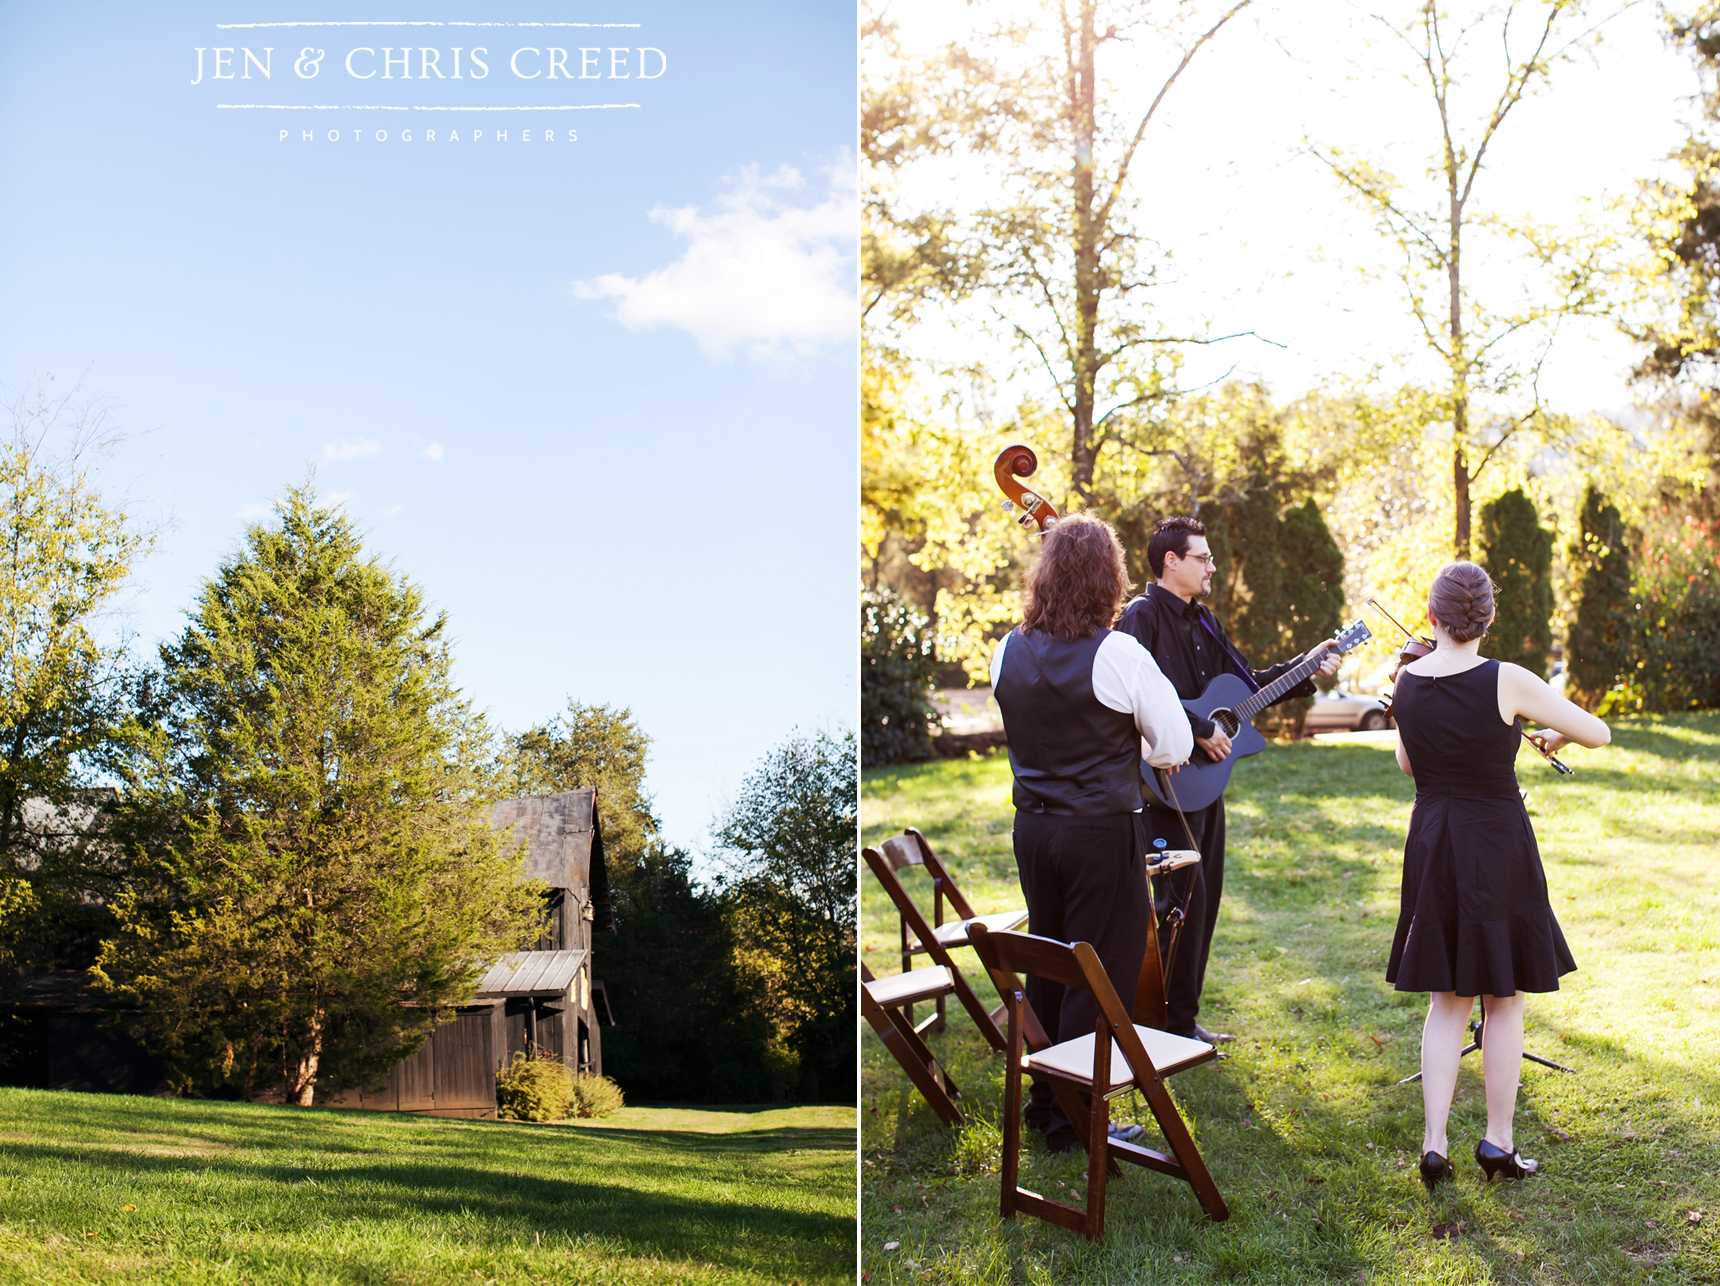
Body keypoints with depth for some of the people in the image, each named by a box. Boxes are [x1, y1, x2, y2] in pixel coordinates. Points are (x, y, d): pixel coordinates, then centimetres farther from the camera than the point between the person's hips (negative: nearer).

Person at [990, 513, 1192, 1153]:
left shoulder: (1008, 650, 0)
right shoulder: (1119, 654, -16)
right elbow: (1175, 748, -9)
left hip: (1032, 828, 6)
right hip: (1103, 832, -6)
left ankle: (1043, 1099, 31)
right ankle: (1075, 1118, 14)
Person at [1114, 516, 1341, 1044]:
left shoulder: (1203, 623, 17)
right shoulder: (1142, 616, -12)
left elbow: (1249, 683, 22)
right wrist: (1200, 731, -21)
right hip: (1167, 783, -9)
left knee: (1204, 897, 12)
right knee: (1183, 898, -9)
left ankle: (1182, 1020, 22)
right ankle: (1164, 1025, 2)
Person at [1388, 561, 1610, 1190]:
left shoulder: (1406, 683, -3)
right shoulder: (1507, 682, -16)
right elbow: (1599, 733, -7)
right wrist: (1554, 736, 13)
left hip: (1432, 848, 4)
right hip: (1498, 847, -4)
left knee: (1448, 999, 13)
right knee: (1505, 997, 12)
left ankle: (1434, 1141, 9)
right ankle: (1498, 1141, 21)